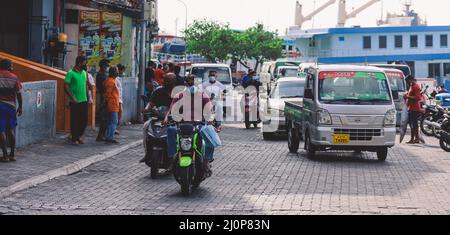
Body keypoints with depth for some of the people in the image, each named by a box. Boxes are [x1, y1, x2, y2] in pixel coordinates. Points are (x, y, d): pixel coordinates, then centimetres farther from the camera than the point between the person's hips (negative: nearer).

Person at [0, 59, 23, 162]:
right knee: (11, 130, 11)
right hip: (11, 106, 2)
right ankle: (12, 154, 12)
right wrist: (20, 107, 10)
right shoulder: (14, 78, -1)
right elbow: (19, 94, 0)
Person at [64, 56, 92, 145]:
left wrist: (87, 97, 13)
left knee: (84, 120, 8)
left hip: (84, 101, 6)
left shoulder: (84, 73, 11)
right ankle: (74, 138, 12)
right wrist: (72, 98, -17)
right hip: (75, 101, -6)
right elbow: (66, 87, -12)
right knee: (75, 120, 1)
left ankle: (79, 136, 24)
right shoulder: (71, 73, -9)